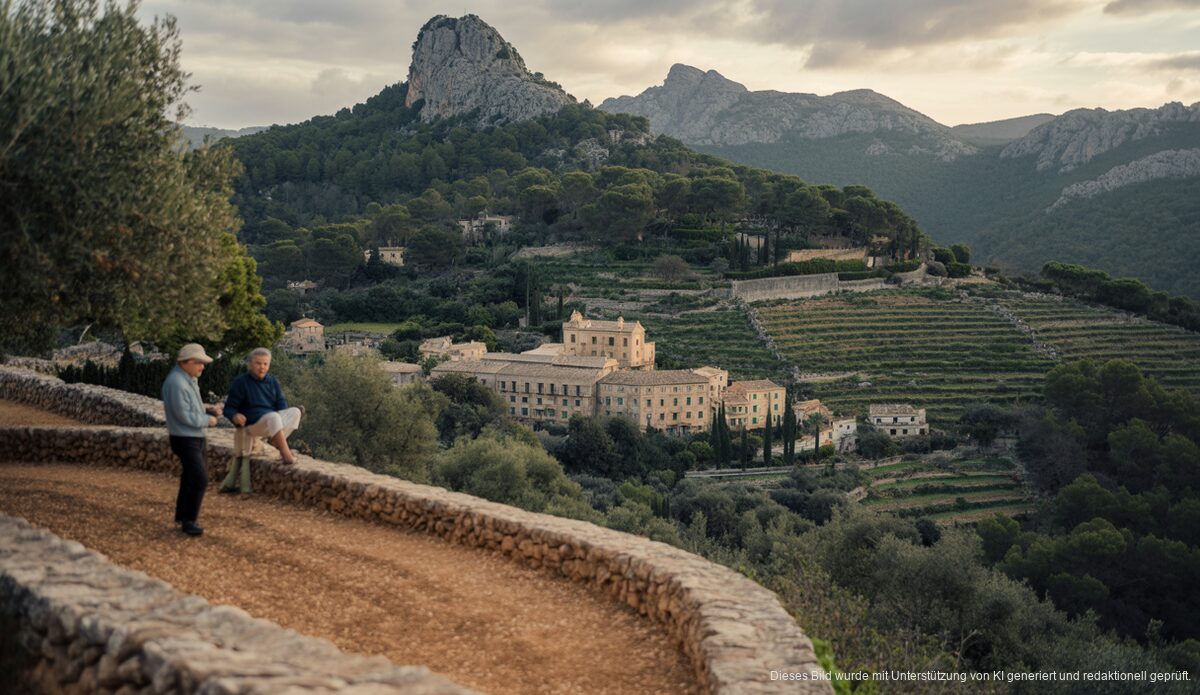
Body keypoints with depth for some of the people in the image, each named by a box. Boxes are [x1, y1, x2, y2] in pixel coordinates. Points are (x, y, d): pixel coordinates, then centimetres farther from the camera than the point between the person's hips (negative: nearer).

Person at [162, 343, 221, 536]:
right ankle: (189, 520, -5)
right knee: (200, 479, -14)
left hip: (194, 436, 10)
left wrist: (205, 408, 4)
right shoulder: (176, 383, -23)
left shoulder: (189, 379, 9)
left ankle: (181, 514, 31)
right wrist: (207, 420, -12)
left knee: (191, 476, 18)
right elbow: (184, 415, -25)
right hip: (184, 439, -10)